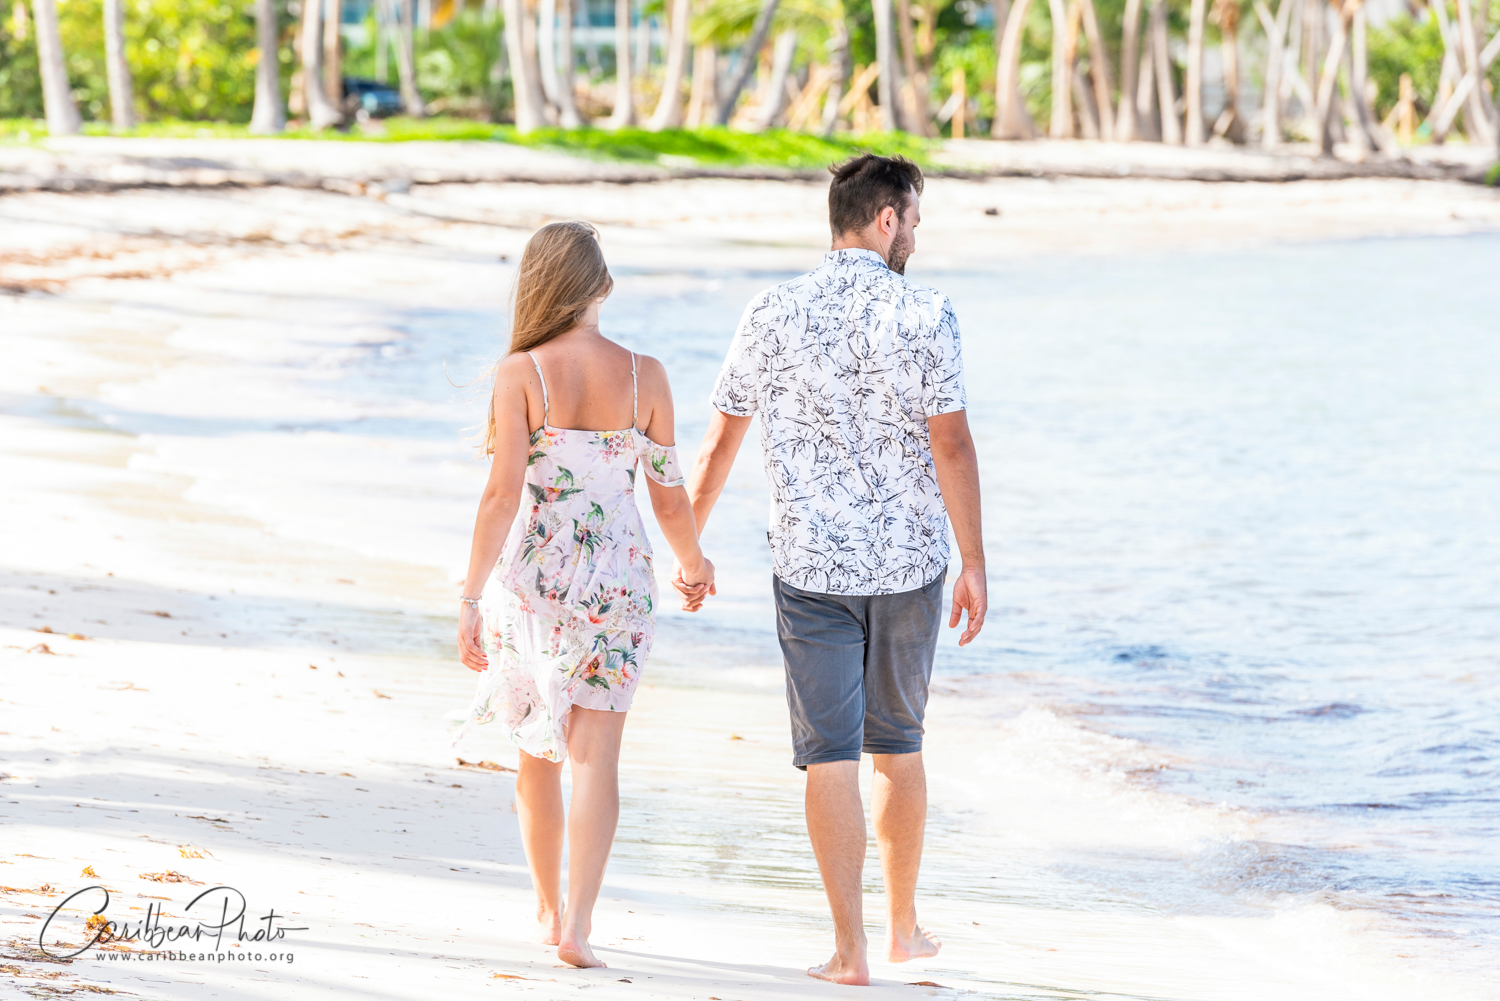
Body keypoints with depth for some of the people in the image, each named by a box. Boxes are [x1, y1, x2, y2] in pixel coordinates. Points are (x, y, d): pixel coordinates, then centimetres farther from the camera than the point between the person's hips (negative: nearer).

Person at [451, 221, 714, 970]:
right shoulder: (644, 377, -3)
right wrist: (693, 563, 22)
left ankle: (549, 910, 31)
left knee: (538, 753, 18)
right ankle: (577, 923, -14)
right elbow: (669, 495, 2)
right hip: (617, 583, 0)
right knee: (595, 758, 0)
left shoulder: (520, 374, -9)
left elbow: (503, 494, -15)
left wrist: (471, 599, -13)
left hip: (531, 576, 0)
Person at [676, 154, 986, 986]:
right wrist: (974, 565, -3)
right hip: (908, 562, 0)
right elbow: (951, 446, -10)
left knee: (830, 755, 1)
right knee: (897, 744, 17)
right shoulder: (922, 315, -8)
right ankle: (903, 925, 26)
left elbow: (720, 441, 4)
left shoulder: (772, 315, -1)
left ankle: (850, 949, -3)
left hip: (810, 566, 0)